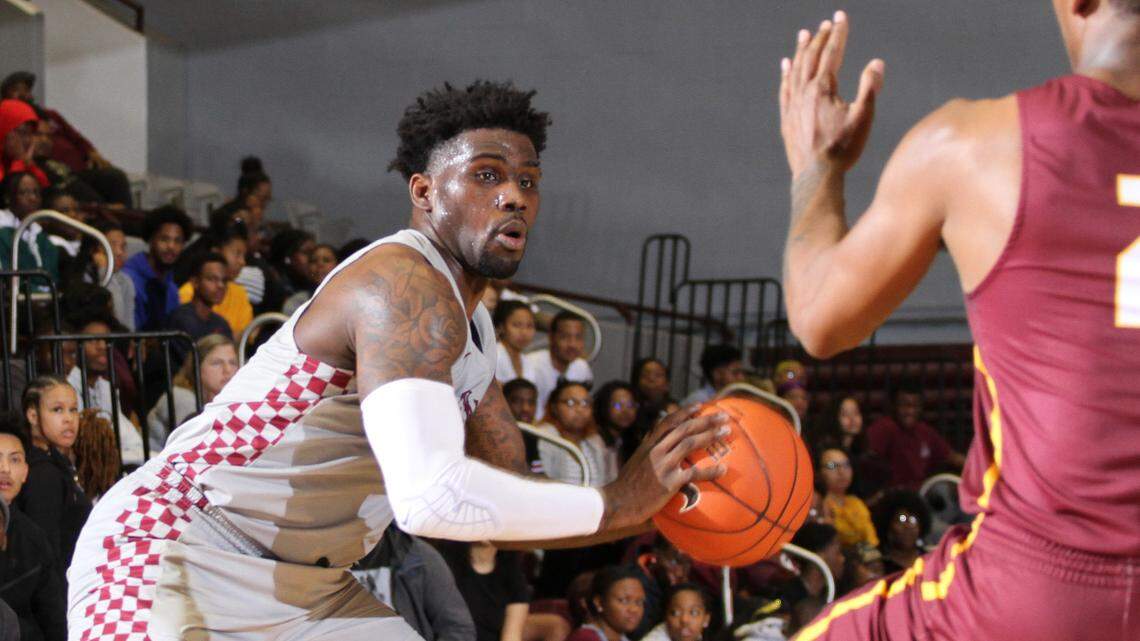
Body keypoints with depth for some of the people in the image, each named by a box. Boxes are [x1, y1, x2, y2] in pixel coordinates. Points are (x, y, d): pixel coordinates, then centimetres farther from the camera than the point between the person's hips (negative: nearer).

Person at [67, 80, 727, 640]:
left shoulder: (469, 327, 11)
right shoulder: (406, 285, -22)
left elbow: (513, 496, 15)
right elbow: (430, 496, -37)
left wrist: (652, 506, -1)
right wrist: (613, 503, -28)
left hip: (305, 586, 10)